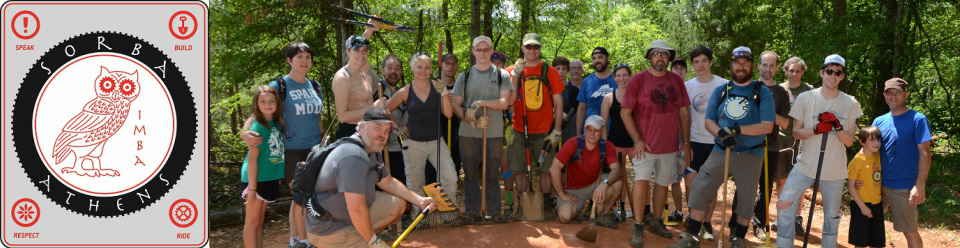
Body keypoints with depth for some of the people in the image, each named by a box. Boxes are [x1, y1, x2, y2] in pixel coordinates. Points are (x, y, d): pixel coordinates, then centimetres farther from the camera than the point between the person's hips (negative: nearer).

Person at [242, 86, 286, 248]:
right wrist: (252, 188, -19)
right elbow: (252, 159, -19)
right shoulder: (258, 127, -18)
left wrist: (278, 177, 12)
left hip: (270, 179, 7)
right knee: (252, 222, 3)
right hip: (256, 179, -7)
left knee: (259, 222, 16)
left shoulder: (277, 123, 2)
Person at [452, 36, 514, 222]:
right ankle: (472, 212, 14)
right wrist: (472, 120, -12)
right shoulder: (464, 76, 8)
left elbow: (504, 103, -6)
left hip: (494, 133, -1)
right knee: (470, 173, 6)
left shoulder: (502, 75, 5)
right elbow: (455, 105, 3)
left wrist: (480, 103, -14)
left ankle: (494, 211, 14)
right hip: (468, 133, 1)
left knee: (493, 175, 6)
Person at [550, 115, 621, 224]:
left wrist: (605, 183, -44)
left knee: (617, 182, -27)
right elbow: (554, 168, -20)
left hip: (594, 185, 2)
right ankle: (579, 208, 12)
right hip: (573, 189, -2)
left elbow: (616, 169, -22)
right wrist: (562, 194, -17)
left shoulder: (607, 146, -9)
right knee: (564, 217, -26)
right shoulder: (573, 144, -18)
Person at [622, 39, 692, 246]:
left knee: (663, 183, 12)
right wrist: (637, 140, -13)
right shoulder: (638, 79, -6)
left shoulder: (676, 80, 6)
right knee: (642, 180, -13)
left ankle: (656, 222, 27)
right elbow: (625, 112, -7)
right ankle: (637, 227, -5)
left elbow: (683, 112, 9)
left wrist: (686, 142, 6)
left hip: (670, 144, 4)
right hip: (645, 144, -4)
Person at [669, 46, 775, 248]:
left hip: (751, 155, -2)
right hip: (720, 152, 2)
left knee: (746, 199, 6)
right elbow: (708, 121, 6)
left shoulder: (763, 92, 0)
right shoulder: (721, 91, 10)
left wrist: (738, 129, -20)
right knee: (700, 190, -5)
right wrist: (721, 133, -16)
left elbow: (767, 126, -9)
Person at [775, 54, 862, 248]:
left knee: (832, 215, 10)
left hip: (834, 171, 1)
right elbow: (796, 132, 0)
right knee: (784, 204, -9)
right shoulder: (805, 98, -2)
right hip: (806, 166, 0)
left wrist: (838, 126, -19)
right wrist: (816, 129, -19)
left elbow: (849, 141, 0)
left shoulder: (850, 104, 0)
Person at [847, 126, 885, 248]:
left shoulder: (878, 156, 4)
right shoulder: (857, 161, -14)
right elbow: (850, 186, -14)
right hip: (861, 204, -6)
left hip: (877, 204, 6)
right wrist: (862, 206, -15)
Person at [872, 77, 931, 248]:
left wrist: (920, 185, -19)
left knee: (910, 232, 2)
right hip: (877, 184, 5)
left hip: (903, 187, -5)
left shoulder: (917, 120, -5)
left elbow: (924, 153, -11)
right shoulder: (879, 121, 10)